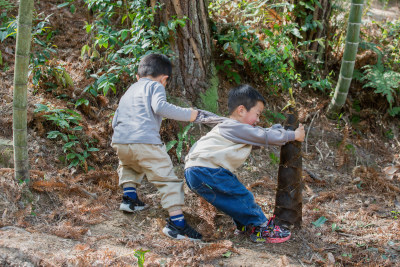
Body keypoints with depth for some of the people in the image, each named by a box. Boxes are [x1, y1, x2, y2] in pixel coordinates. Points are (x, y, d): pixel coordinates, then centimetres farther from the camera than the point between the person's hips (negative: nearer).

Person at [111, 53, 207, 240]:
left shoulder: (128, 92, 31)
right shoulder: (155, 86, 9)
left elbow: (115, 121, 32)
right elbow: (160, 107, -12)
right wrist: (189, 115, -8)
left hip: (119, 142, 7)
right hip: (145, 142, -7)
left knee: (128, 165, 38)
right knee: (167, 179, -6)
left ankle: (129, 195, 22)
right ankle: (176, 221, -16)